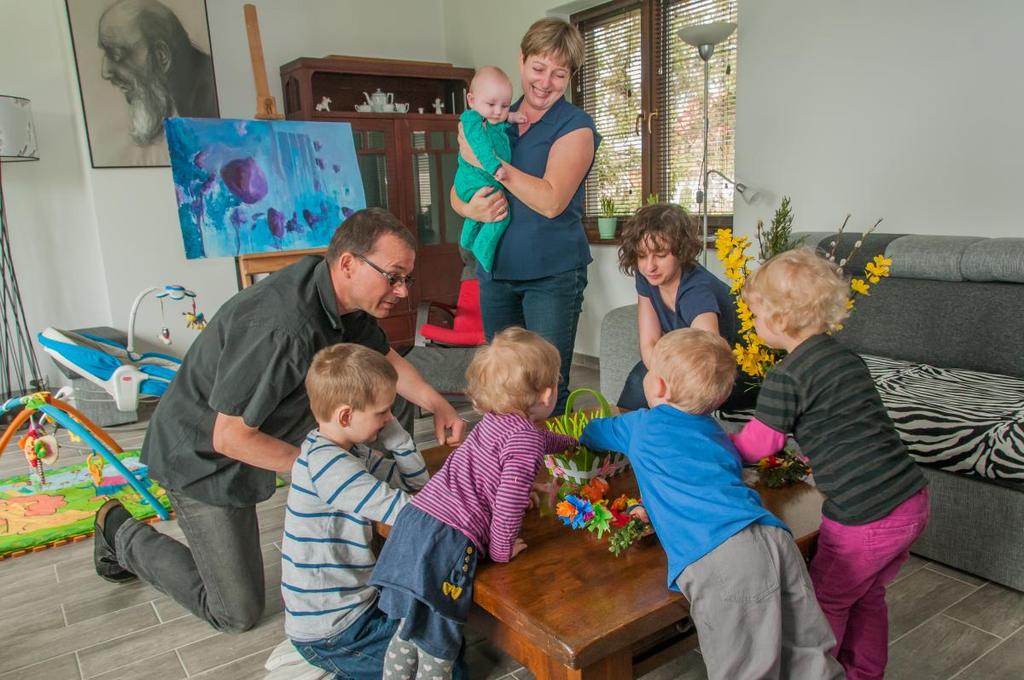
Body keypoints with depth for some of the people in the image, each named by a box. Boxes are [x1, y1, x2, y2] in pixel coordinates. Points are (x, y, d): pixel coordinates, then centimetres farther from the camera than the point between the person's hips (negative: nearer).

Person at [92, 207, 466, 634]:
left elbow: (384, 358, 9)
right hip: (203, 455, -8)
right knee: (237, 613, 3)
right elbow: (230, 438, -30)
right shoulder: (284, 330, -37)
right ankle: (120, 532, 19)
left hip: (257, 424, 8)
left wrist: (438, 405, -6)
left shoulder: (344, 295, -9)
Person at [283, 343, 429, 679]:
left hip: (353, 602, 9)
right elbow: (401, 509, -26)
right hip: (330, 632, -9)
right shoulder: (325, 462, -24)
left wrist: (388, 427, -3)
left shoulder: (351, 452, 6)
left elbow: (415, 478, 8)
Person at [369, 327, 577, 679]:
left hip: (415, 519, 8)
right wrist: (502, 549, -5)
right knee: (439, 640, 8)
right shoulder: (525, 441, -12)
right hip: (447, 541, -8)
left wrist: (573, 441, 55)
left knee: (411, 627, 22)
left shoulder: (496, 419, 16)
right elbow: (510, 500, -22)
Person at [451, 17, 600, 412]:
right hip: (495, 269, 5)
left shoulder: (575, 126, -6)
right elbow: (456, 193, 12)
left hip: (553, 275, -5)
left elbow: (551, 201, -20)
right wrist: (473, 209, -12)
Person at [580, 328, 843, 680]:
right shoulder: (715, 431, 26)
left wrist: (586, 432, 59)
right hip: (773, 536, 6)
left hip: (716, 557, -6)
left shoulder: (642, 425, 15)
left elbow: (593, 433, 36)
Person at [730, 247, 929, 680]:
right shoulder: (846, 357, 10)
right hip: (912, 502, 8)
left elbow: (753, 448, -6)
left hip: (864, 518, -8)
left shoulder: (786, 376, -15)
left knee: (826, 603, 15)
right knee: (866, 597, 27)